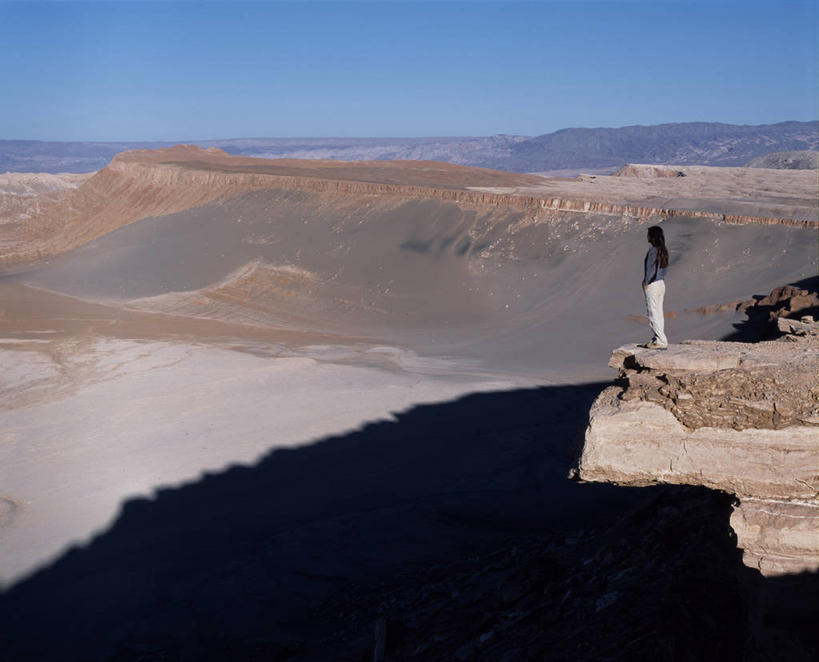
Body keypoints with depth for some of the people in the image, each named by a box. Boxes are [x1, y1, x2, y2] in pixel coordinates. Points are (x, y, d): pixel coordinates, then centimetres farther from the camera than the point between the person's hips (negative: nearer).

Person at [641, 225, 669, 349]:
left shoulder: (653, 250, -18)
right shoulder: (663, 250, 9)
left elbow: (650, 270, -18)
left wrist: (645, 284, -9)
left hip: (652, 285, -9)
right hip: (661, 283, 9)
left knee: (653, 315, -5)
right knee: (658, 314, 13)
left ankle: (661, 342, -5)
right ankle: (657, 339, 18)